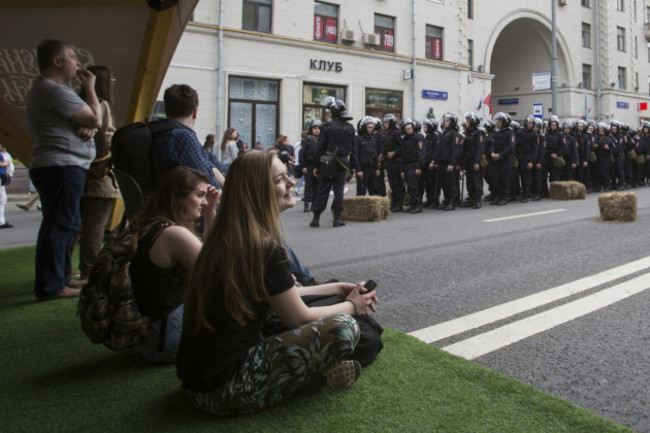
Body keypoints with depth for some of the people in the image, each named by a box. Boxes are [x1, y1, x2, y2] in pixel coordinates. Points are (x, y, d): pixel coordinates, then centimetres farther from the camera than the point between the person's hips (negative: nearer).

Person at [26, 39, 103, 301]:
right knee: (59, 226, -10)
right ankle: (50, 287, -6)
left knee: (65, 225, 17)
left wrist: (88, 128, -5)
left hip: (64, 168, 11)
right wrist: (89, 88, -1)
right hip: (62, 166, -11)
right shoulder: (55, 90, -13)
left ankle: (60, 278, 27)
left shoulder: (45, 88, 23)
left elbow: (88, 122, 19)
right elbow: (96, 119, -15)